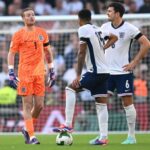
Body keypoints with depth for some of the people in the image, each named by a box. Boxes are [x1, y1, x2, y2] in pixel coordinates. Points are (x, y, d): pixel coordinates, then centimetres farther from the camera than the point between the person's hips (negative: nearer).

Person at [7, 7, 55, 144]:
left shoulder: (42, 33, 11)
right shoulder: (19, 34, -1)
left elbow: (48, 52, 19)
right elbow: (11, 53, 0)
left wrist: (51, 71, 16)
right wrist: (11, 73, -8)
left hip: (39, 73, 4)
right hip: (24, 72, -4)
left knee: (39, 105, 1)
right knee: (28, 104, -4)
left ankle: (27, 130, 22)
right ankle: (31, 137, -2)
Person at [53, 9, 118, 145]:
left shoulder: (83, 29, -8)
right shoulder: (98, 29, 16)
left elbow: (82, 53, -14)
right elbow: (114, 37, 33)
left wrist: (78, 75, -14)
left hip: (95, 72, -8)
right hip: (105, 72, 8)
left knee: (70, 89, -1)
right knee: (102, 104, 7)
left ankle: (68, 125, -9)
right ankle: (104, 137, 2)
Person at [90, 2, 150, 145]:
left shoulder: (129, 28, -9)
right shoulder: (105, 27, 4)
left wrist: (134, 62, -11)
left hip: (123, 71, -4)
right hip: (107, 71, 5)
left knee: (127, 102, -2)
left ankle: (131, 136, 6)